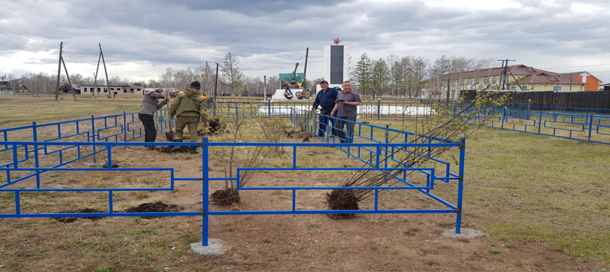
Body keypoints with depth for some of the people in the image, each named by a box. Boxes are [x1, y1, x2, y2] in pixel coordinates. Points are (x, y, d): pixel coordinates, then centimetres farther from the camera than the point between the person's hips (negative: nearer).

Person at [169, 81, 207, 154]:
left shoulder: (182, 94, 5)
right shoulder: (200, 98, 2)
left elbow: (175, 104, 5)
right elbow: (203, 110, -3)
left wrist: (171, 113, 17)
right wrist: (205, 120, -1)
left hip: (181, 116, 0)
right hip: (193, 117, 0)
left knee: (178, 130, 14)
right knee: (193, 132, 6)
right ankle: (193, 148, 2)